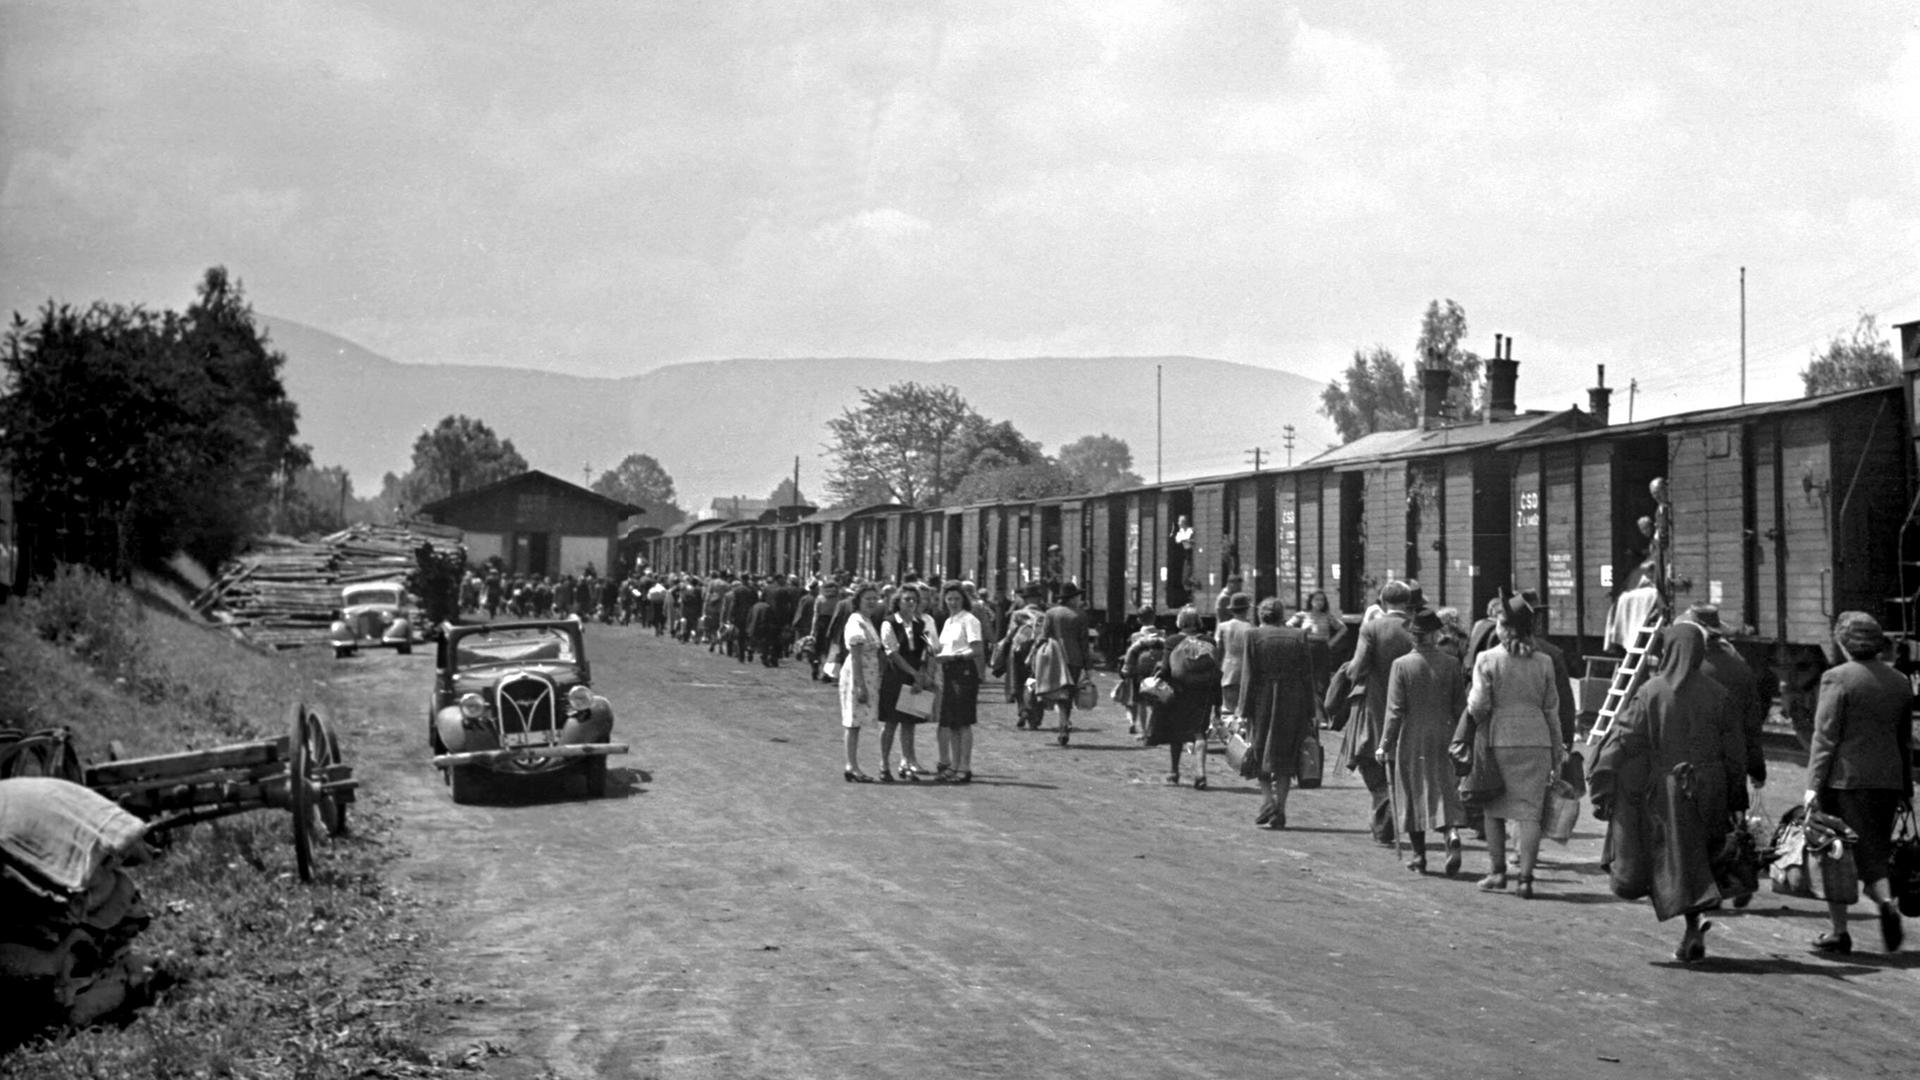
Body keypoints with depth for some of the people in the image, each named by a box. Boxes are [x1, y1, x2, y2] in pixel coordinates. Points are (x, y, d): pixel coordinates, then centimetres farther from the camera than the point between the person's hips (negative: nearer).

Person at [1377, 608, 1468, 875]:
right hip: (1443, 738, 1)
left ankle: (1419, 856, 16)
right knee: (1446, 794, 5)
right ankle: (1453, 835, -21)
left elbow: (1395, 711, -9)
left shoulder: (1401, 665, -9)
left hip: (1411, 740, -1)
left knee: (1413, 795, 11)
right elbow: (1460, 707, 2)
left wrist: (1385, 745, -2)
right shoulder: (1451, 663, -4)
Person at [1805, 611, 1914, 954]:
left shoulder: (1837, 678, -8)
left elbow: (1825, 736, -11)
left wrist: (1813, 784, -10)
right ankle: (1886, 902, -19)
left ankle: (1839, 931, 8)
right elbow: (1905, 741, 16)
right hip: (1887, 781, 5)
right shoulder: (1900, 683, 10)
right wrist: (1906, 790, 21)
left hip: (1844, 779, -5)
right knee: (1873, 853, 10)